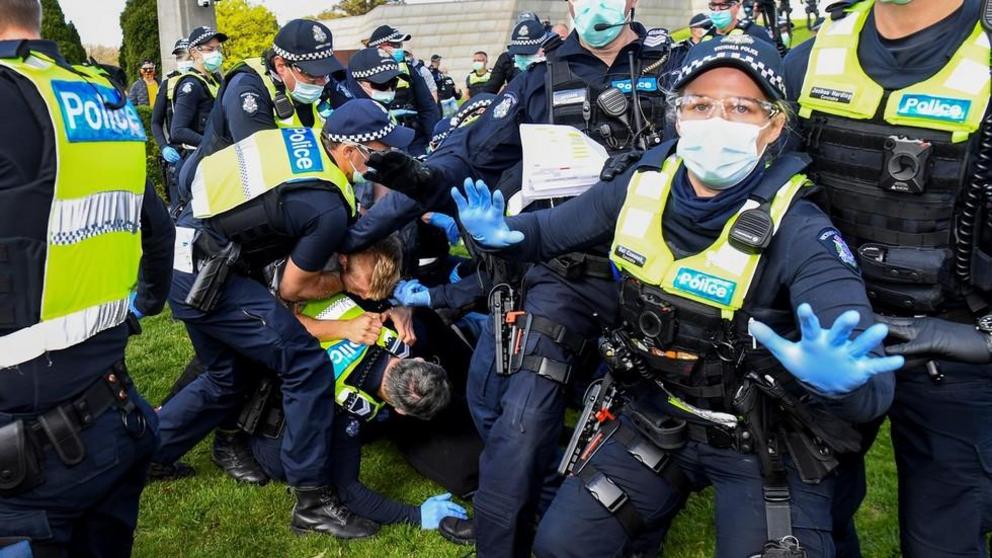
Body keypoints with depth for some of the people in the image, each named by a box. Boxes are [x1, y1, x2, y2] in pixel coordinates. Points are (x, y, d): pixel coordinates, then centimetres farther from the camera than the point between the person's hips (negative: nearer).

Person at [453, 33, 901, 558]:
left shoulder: (798, 232, -23)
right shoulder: (641, 186, -9)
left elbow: (871, 383, -31)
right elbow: (551, 229, 8)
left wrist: (837, 379, -54)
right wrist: (501, 233, -14)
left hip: (763, 444, -3)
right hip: (656, 418, 4)